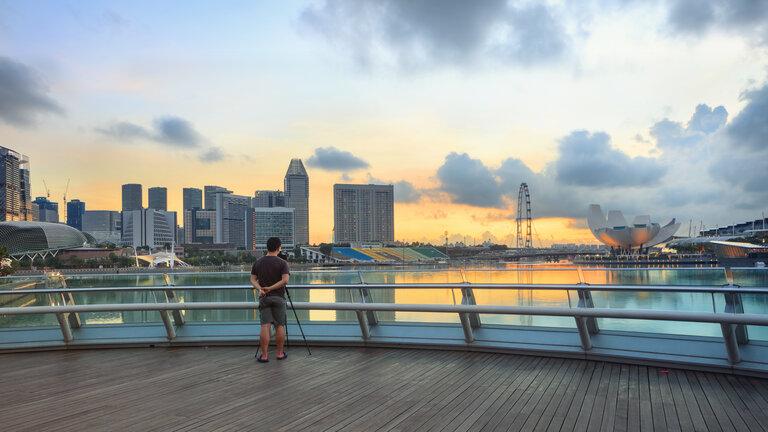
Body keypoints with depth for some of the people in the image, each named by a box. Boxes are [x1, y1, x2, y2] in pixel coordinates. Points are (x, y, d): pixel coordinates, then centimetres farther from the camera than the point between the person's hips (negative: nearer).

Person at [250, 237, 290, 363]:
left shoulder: (258, 262, 7)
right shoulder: (282, 263, -6)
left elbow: (253, 279, 2)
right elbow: (285, 280, -16)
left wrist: (259, 289, -11)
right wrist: (270, 288, -13)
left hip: (263, 297, 3)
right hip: (278, 297, -3)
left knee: (265, 325, 0)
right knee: (280, 325, 6)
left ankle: (264, 355, -1)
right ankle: (280, 353, 13)